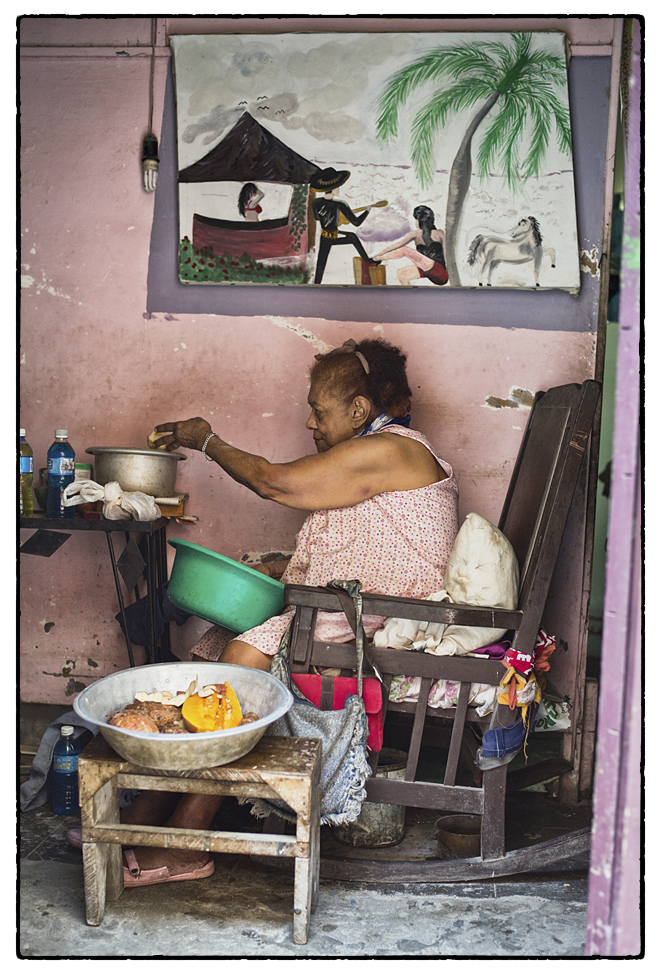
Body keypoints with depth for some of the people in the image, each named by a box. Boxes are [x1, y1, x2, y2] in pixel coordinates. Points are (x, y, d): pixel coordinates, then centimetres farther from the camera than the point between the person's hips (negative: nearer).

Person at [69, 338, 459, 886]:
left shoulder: (388, 450, -13)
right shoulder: (379, 455, 21)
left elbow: (276, 483, -13)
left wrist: (206, 440, 1)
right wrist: (273, 570, 8)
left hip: (378, 629, -10)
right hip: (336, 612, 10)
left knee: (244, 656, -24)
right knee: (220, 642, -4)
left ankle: (187, 844, -16)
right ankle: (152, 807, -4)